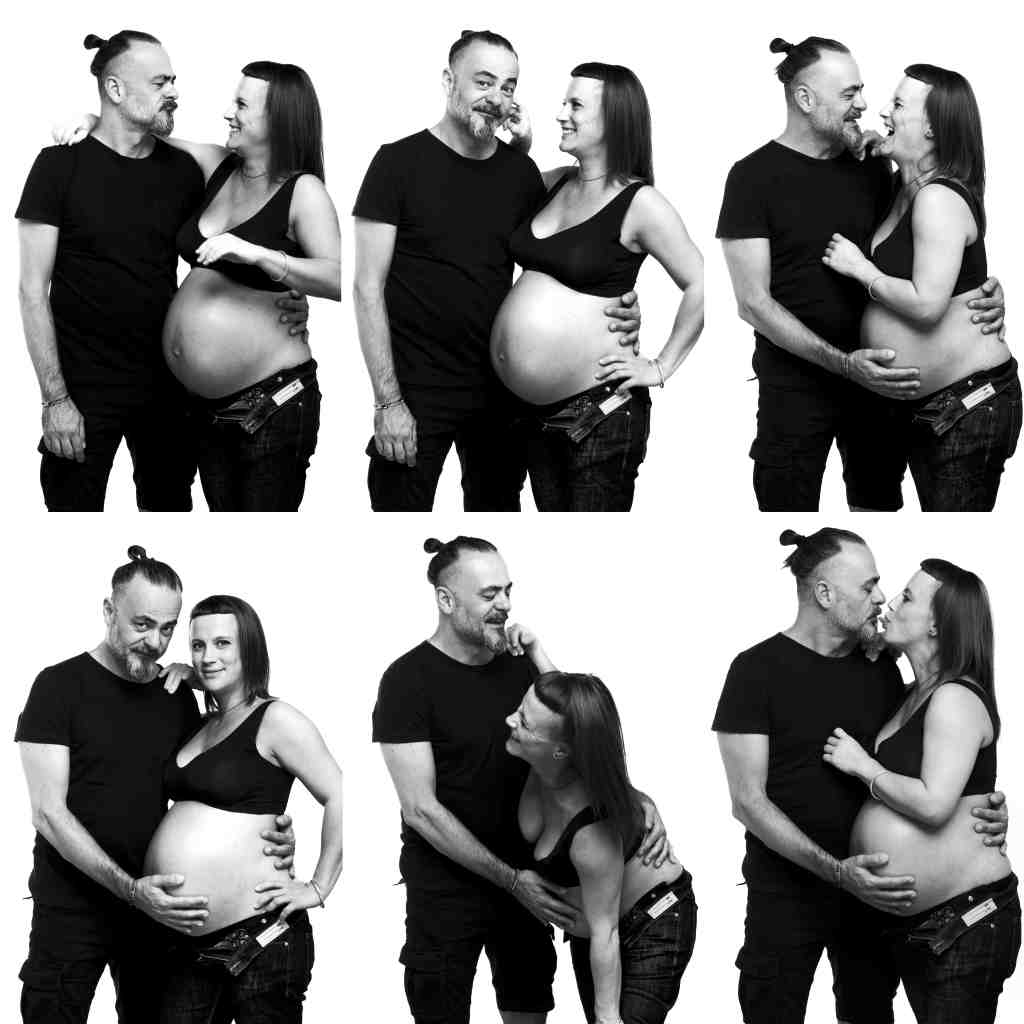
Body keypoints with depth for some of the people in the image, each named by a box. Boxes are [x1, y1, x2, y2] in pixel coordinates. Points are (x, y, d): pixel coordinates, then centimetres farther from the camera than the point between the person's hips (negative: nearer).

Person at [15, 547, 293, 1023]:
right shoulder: (62, 685, -7)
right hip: (72, 908, -4)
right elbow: (49, 813, -13)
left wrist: (269, 834, -9)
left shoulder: (178, 698, 8)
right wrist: (131, 889, -24)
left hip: (155, 907, 4)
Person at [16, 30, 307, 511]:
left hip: (164, 386, 4)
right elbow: (33, 290, -7)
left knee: (170, 504, 11)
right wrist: (55, 398, -14)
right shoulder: (62, 165, -6)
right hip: (85, 393, -4)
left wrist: (278, 303, -8)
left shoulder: (182, 170, 6)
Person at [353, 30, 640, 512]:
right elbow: (369, 288, -8)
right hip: (417, 392, -4)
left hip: (499, 390, 4)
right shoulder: (400, 162, -7)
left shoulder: (520, 171, 6)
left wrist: (618, 312, -9)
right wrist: (388, 401, -15)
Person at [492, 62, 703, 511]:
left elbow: (700, 285, -13)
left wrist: (660, 368, -12)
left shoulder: (639, 204, -12)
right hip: (540, 411, 8)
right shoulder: (554, 184, 10)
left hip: (600, 411, -8)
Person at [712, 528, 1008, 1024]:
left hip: (870, 886, 5)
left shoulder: (881, 670, 7)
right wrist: (836, 871, -25)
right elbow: (748, 800, -13)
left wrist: (981, 811, -8)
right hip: (788, 887, -5)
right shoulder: (758, 670, -9)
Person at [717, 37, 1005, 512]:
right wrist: (842, 363, -24)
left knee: (879, 505, 13)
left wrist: (983, 297, -9)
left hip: (878, 376, 5)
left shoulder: (872, 169, 7)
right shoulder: (754, 176, -8)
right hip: (796, 382, -5)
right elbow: (753, 302, -13)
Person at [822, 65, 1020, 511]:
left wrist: (861, 269, -13)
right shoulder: (906, 190, 11)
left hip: (968, 404, -10)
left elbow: (927, 304, -25)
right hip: (923, 405, 10)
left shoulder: (939, 199, -18)